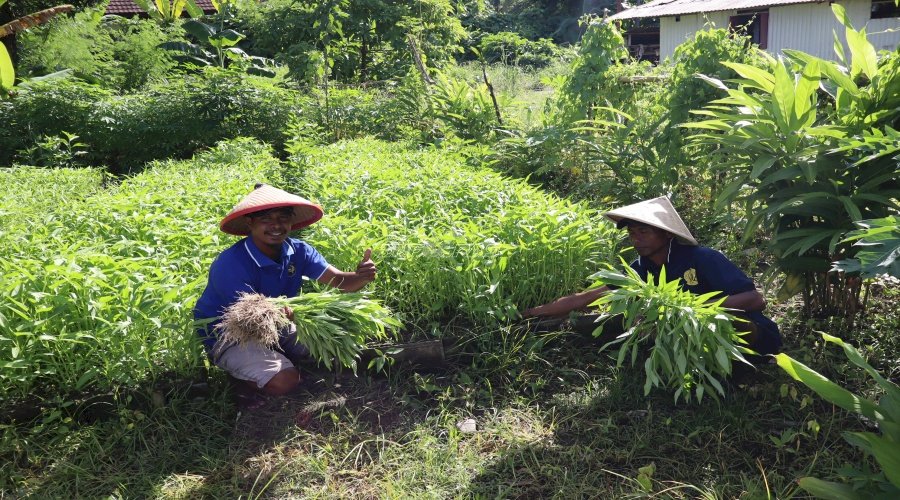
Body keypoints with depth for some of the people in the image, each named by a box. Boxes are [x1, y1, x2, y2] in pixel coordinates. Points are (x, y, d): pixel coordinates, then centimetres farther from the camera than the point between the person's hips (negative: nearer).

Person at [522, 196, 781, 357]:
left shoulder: (702, 259, -24)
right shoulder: (641, 269, -8)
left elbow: (755, 299, -31)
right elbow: (582, 299, -8)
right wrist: (527, 313, -11)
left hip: (755, 337, -5)